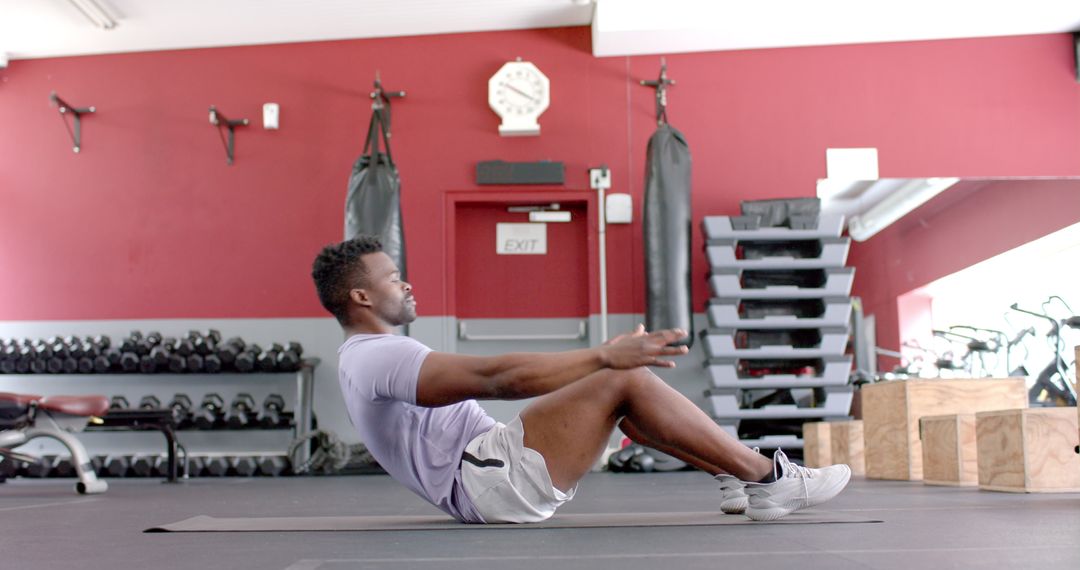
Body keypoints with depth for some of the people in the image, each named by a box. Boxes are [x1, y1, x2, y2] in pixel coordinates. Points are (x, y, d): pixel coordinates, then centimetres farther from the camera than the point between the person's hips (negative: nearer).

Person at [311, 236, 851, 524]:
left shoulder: (375, 358, 23)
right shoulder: (376, 357, -13)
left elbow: (489, 383, 22)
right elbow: (494, 377, -25)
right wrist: (605, 355, -26)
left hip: (491, 476, 11)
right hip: (491, 481, -10)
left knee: (618, 375, 5)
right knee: (624, 381, -18)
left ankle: (738, 479, 5)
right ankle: (768, 479, -9)